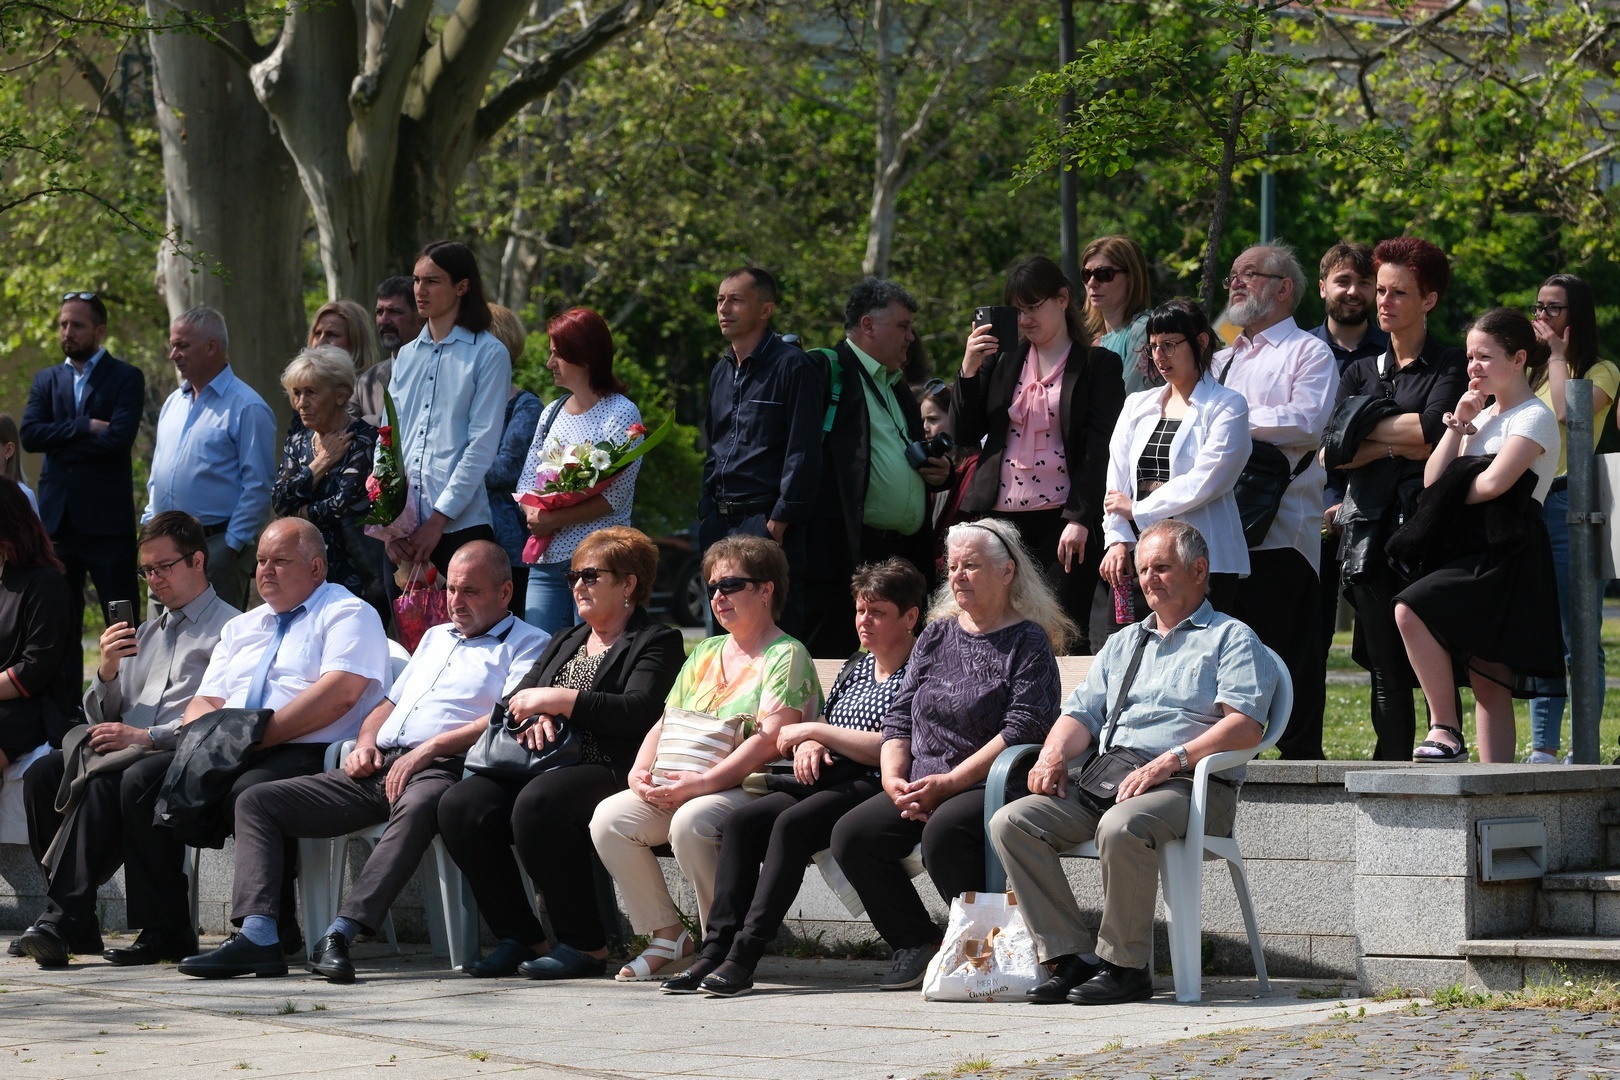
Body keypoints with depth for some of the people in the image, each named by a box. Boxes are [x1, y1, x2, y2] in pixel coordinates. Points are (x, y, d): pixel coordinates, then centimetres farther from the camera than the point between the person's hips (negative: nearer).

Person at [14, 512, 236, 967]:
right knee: (44, 772, -22)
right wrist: (108, 670, 5)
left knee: (104, 779, -36)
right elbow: (102, 718, 25)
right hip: (120, 750, 7)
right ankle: (75, 923, -23)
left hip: (185, 756, -7)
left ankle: (64, 919, -40)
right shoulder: (144, 634, 31)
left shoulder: (230, 629, 5)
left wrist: (147, 735, -15)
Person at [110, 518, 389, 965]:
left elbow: (340, 693, -14)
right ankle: (164, 930, -12)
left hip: (309, 756, -7)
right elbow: (203, 703, 21)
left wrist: (259, 735, -18)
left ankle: (273, 930, -23)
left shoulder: (347, 615, 3)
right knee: (140, 780, -13)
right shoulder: (241, 629, 27)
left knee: (250, 792, -37)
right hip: (231, 756, 7)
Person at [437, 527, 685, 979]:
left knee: (538, 803, -37)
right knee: (461, 806, -20)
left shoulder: (657, 642, 6)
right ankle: (521, 938, -12)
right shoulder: (564, 642, 30)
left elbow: (637, 711, -11)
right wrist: (534, 716, -4)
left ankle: (585, 945, -25)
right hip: (543, 767, 7)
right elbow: (514, 700, 21)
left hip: (610, 773, -7)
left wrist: (558, 700, -12)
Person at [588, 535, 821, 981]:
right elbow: (666, 723, 21)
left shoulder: (786, 656, -2)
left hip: (752, 789, -7)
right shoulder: (704, 654, 23)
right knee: (608, 817, -16)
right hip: (678, 791, 7)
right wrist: (641, 770, -1)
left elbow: (769, 740, -15)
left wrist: (702, 783, -23)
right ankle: (668, 937, -7)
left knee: (691, 822, -37)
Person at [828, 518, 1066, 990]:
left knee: (943, 831, -36)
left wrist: (948, 782, -18)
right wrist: (894, 778, -2)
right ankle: (917, 946, -2)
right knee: (851, 835, -16)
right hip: (922, 788, 7)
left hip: (991, 787, -6)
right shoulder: (936, 635, 19)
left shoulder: (1028, 642, -1)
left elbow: (1023, 728, -12)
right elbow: (899, 716, 17)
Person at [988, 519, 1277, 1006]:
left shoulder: (1231, 638, 9)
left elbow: (1246, 725, -7)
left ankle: (1125, 965, -23)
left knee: (1122, 828, -39)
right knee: (1011, 823, -17)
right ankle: (1071, 958, -18)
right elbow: (1082, 713, 25)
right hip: (1102, 782, 7)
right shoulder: (1122, 644, 31)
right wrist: (1054, 754, 0)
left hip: (1188, 785, -7)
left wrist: (1171, 761, -19)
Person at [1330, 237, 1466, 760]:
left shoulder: (1449, 368, 4)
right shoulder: (1361, 372, 19)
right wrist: (1399, 442, -7)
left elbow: (1433, 433, -13)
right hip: (1370, 530, 4)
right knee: (1385, 668, 1)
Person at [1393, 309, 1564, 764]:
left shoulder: (1534, 418, -3)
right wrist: (1457, 425, 5)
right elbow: (1432, 482, 14)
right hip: (1470, 550, 9)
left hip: (1505, 555, -9)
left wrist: (1452, 495, 0)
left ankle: (1444, 728, -21)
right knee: (1488, 688, 3)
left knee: (1411, 609, -27)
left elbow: (1493, 482, -17)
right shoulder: (1481, 417, 23)